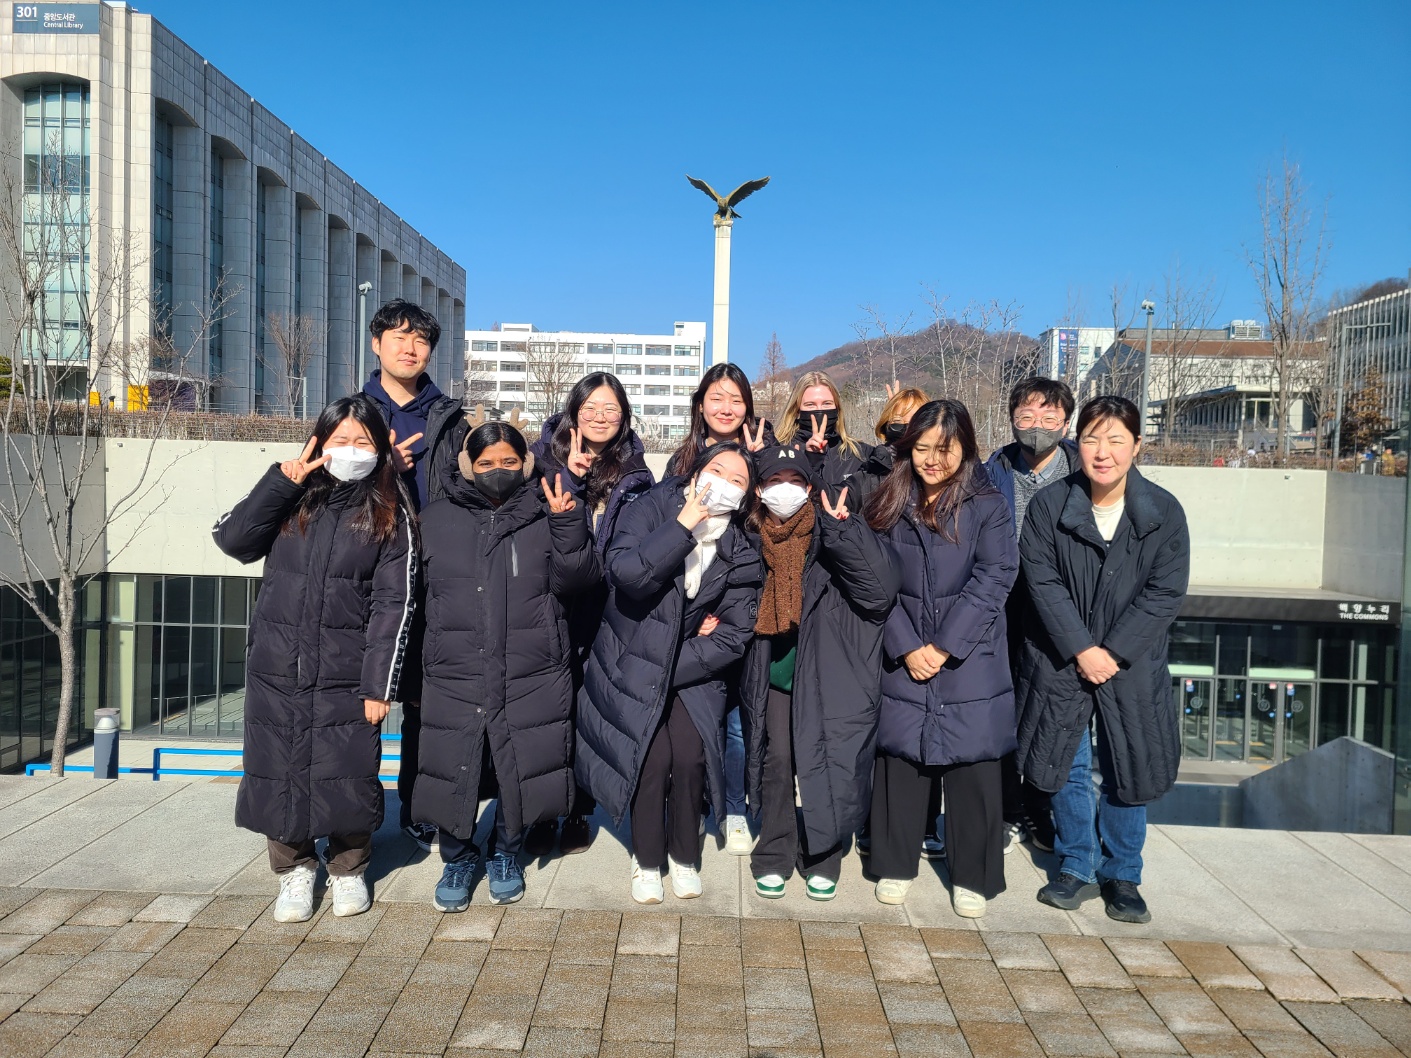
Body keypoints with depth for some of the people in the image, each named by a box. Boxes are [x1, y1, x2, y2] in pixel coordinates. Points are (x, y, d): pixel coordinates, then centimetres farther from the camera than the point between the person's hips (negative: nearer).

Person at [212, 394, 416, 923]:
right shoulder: (292, 498, 7)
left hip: (345, 676, -2)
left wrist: (379, 685, -10)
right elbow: (233, 539, -4)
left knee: (347, 777, 3)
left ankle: (348, 870, 27)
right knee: (279, 774, 9)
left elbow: (394, 604, -5)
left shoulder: (389, 513, -1)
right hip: (276, 671, 3)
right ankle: (294, 869, 30)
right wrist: (280, 481, -11)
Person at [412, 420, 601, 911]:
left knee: (519, 774, 7)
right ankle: (457, 858, 32)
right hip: (454, 675, 1)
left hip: (532, 678, -1)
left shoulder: (547, 515, 4)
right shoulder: (436, 520, 8)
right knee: (453, 774, 5)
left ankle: (506, 854, 35)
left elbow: (575, 582, -5)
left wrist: (567, 525, -19)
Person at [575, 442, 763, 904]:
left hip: (691, 671, 2)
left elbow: (734, 635, -6)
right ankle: (648, 860, 11)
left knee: (689, 757, -15)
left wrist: (675, 670, -13)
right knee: (653, 759, -15)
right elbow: (625, 572, -28)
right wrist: (684, 524, -27)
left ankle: (685, 855, 14)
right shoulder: (651, 509, -11)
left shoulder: (741, 553, -3)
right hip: (632, 667, -2)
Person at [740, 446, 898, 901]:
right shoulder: (753, 539, 4)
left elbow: (879, 590, -20)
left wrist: (841, 530, -23)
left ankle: (822, 859, 21)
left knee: (828, 765, 1)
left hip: (827, 673, -2)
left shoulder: (834, 535, -6)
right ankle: (773, 858, 17)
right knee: (777, 761, -1)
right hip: (775, 675, 2)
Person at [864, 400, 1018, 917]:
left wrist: (945, 647, -12)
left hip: (969, 657, -2)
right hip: (903, 657, 2)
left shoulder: (987, 505, -2)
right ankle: (896, 864, 22)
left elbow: (993, 579, -8)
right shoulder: (890, 505, 5)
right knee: (900, 756, 6)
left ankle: (972, 877, 17)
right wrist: (906, 647, -8)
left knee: (972, 763, 2)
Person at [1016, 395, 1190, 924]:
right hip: (1061, 662, 0)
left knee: (1128, 772, 8)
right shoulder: (1049, 506, -7)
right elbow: (1043, 582, -10)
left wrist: (1112, 653, -15)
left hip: (1132, 665, 0)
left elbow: (1165, 592, -8)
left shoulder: (1163, 512, -6)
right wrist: (1081, 650, -16)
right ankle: (1077, 868, 27)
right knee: (1069, 768, 9)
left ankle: (1121, 876, 26)